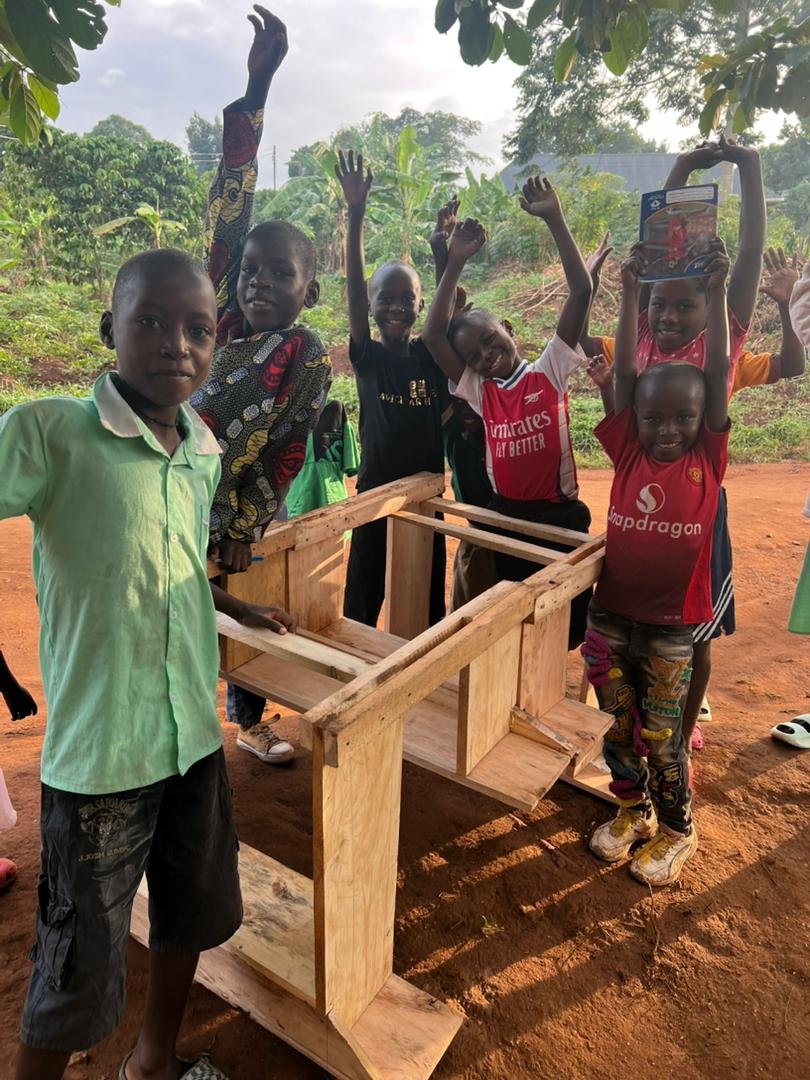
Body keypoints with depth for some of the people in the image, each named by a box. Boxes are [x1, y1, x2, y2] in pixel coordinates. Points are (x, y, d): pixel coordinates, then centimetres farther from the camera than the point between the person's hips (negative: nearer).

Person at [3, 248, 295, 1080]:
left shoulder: (204, 452, 2)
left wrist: (236, 606, 15)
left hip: (195, 736, 7)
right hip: (98, 752, -6)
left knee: (190, 917, 25)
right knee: (79, 977, 11)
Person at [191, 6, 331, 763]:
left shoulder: (309, 361, -9)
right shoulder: (222, 311, -3)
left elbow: (284, 455, -8)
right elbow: (229, 203, -5)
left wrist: (242, 530, -8)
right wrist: (255, 89, -8)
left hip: (235, 519, -2)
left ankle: (248, 720, 40)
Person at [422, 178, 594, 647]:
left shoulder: (550, 371, -5)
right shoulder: (477, 389, 1)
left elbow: (581, 292, -12)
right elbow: (434, 334, -8)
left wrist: (555, 220, -16)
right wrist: (456, 263, -12)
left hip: (560, 514, -2)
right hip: (503, 515, 3)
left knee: (567, 615, 11)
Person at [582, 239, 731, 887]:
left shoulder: (708, 459, -6)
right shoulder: (629, 452, -2)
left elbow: (718, 372, -9)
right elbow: (624, 371, -6)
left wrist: (716, 290, -9)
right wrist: (630, 292, -9)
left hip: (671, 624, -2)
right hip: (609, 615, 2)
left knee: (661, 735, 9)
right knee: (619, 726, 16)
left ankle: (677, 830, 33)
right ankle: (633, 810, 40)